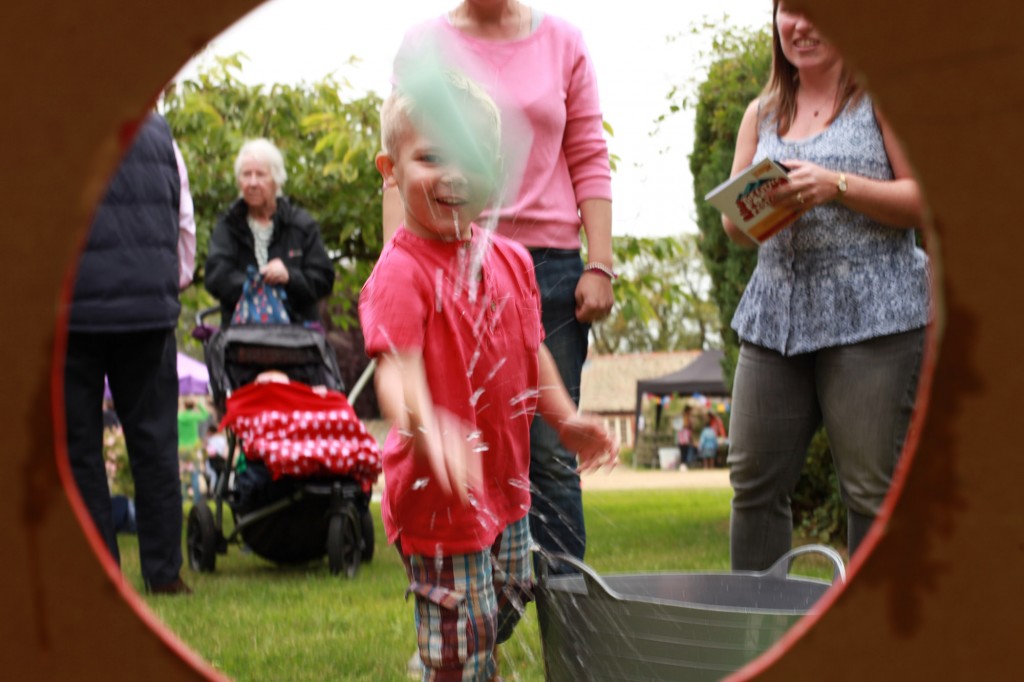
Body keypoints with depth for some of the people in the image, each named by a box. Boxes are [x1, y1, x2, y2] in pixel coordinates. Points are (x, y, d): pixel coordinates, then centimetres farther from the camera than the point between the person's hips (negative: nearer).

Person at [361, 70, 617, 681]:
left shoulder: (511, 260, 5)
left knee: (506, 610, 23)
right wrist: (424, 427, -52)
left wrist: (567, 420, 17)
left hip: (505, 478, 8)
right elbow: (397, 368, -33)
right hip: (440, 492, -8)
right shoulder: (401, 273, -20)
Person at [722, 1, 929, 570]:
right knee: (754, 481, 3)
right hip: (776, 314, 5)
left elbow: (926, 200, -5)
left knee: (873, 489, -7)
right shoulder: (764, 113, 18)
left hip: (871, 315, -5)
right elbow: (736, 228, 18)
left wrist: (837, 187, -17)